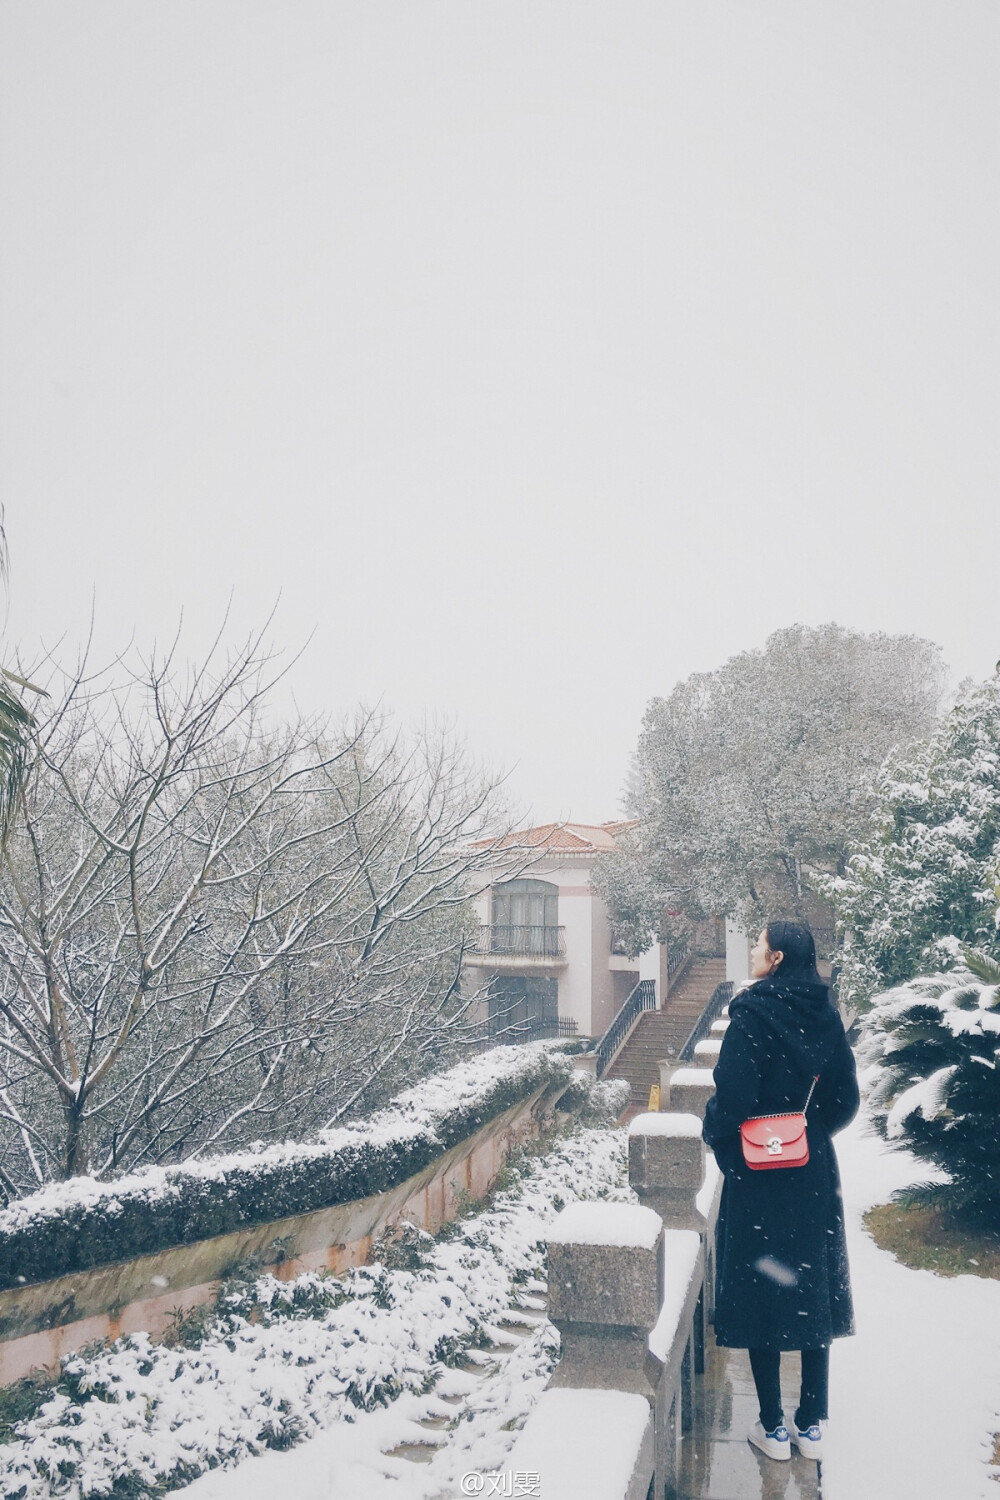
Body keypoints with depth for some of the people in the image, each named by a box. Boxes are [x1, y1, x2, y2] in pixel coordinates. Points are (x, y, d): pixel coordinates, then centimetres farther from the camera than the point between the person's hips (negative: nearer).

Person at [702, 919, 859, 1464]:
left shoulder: (751, 1012, -17)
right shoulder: (824, 1014, 0)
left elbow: (732, 1092, -22)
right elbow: (846, 1099, 3)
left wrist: (714, 1134, -3)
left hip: (758, 1175, -5)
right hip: (815, 1175, 5)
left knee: (760, 1294, 7)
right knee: (814, 1292, 14)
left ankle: (774, 1429, 17)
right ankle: (812, 1427, 24)